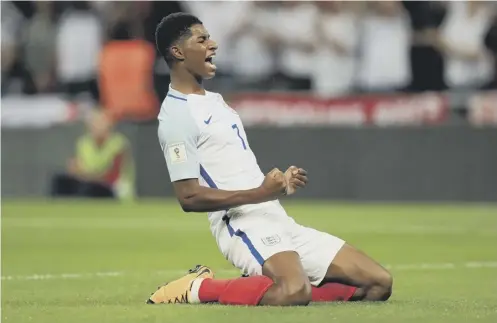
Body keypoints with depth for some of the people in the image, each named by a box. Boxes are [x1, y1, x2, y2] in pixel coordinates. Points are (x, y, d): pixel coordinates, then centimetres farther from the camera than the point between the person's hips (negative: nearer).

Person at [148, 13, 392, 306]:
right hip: (244, 225, -9)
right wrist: (260, 193, -22)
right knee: (294, 293, -38)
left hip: (278, 223, 9)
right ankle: (198, 288, -13)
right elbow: (189, 197, -17)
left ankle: (267, 288, 4)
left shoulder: (214, 100, 21)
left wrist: (280, 185, 11)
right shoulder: (176, 114, -9)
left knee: (378, 284, 1)